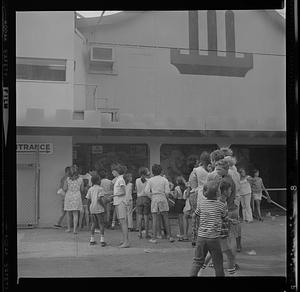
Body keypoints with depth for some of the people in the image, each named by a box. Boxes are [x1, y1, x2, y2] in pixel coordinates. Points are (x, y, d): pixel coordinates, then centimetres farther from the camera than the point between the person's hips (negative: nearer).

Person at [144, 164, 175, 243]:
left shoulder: (150, 180, 1)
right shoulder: (165, 180, 0)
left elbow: (146, 191, -7)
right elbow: (167, 191, -5)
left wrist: (151, 197, 6)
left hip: (154, 199, 0)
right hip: (163, 199, 0)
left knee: (154, 219, 2)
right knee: (166, 218, 7)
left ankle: (154, 238, 1)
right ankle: (170, 236, 7)